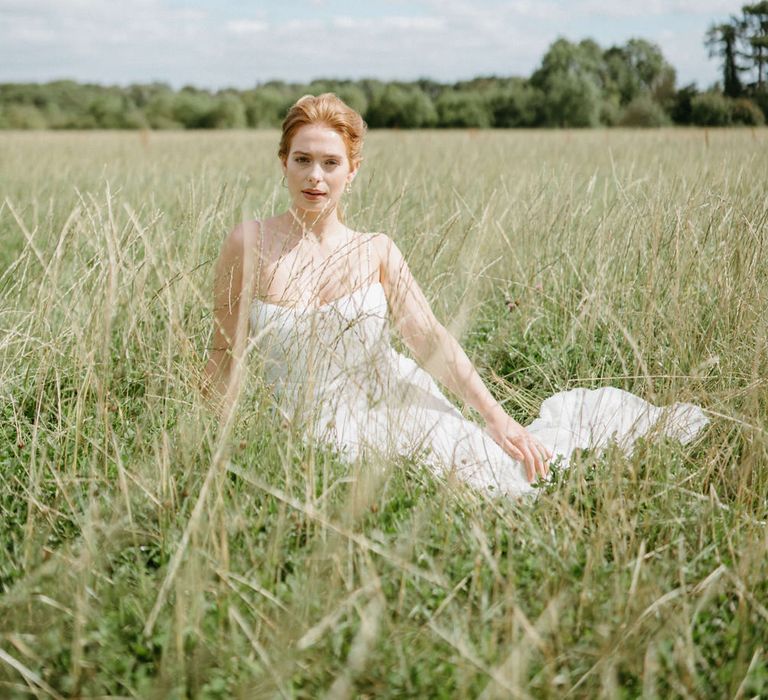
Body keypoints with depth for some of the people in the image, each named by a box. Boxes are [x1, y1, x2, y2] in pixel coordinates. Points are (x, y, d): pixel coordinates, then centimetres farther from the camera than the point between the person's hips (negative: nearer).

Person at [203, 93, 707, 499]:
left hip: (399, 402, 2)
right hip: (322, 431, -2)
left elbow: (430, 340, -3)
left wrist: (497, 418, -9)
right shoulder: (251, 243, -7)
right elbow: (227, 356, -3)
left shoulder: (377, 251, -1)